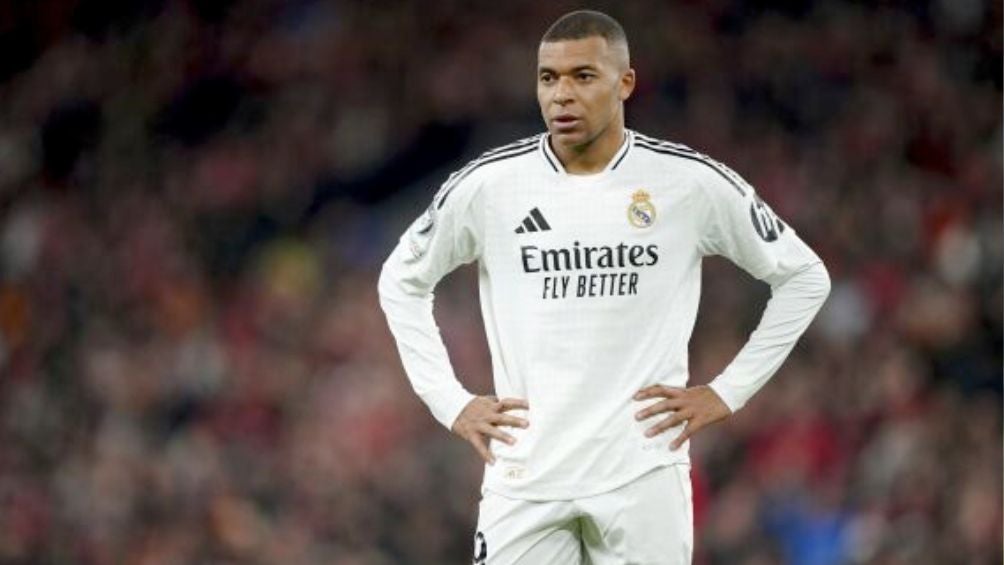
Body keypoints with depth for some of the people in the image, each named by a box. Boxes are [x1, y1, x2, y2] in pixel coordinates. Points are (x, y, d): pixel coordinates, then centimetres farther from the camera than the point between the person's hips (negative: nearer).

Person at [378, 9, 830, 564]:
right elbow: (401, 282, 17)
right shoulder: (487, 185, 1)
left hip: (642, 476, -1)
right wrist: (451, 402, 7)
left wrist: (727, 392, 3)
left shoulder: (690, 182, -2)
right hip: (524, 475, 1)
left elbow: (804, 277, 9)